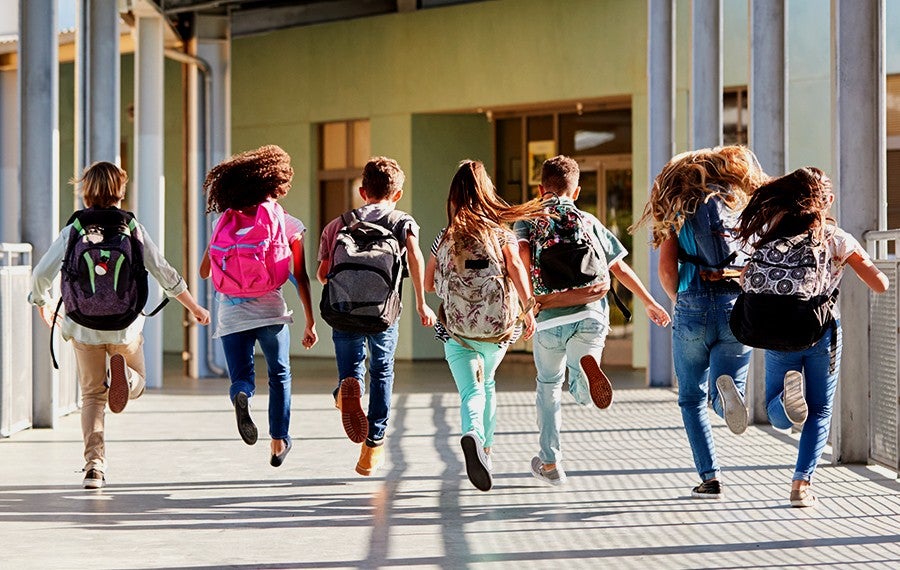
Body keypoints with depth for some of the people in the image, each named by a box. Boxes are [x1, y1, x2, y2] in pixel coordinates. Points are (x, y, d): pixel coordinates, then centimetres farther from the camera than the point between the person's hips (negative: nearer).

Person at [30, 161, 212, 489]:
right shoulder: (133, 228, -1)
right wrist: (194, 308, 13)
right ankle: (122, 373, -17)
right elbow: (165, 274, 0)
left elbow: (41, 274, -2)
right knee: (137, 384, 20)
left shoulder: (73, 230, -1)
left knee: (92, 396, 14)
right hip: (125, 324, 0)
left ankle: (94, 465, 0)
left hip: (83, 325, 1)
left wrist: (42, 305, 20)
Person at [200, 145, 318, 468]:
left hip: (231, 312, 1)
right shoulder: (289, 225, 1)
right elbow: (301, 278, 1)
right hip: (270, 309, -1)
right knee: (279, 376, 20)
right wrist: (310, 322, 8)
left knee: (241, 378, 9)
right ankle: (279, 441, 20)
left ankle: (241, 396, -27)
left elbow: (204, 271, 9)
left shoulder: (226, 220, 6)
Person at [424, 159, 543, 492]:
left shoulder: (446, 237, 6)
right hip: (498, 325, 1)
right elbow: (516, 267, -15)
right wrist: (528, 307, -18)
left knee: (470, 390, -7)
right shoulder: (502, 231, 2)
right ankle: (486, 448, 28)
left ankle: (473, 435, -37)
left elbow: (428, 283, 12)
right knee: (486, 383, 25)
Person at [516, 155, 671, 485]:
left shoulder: (529, 220, 12)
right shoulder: (589, 222, 17)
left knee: (549, 386, 20)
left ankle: (550, 463, 22)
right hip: (591, 315, 1)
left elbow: (522, 252, -10)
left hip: (550, 318, -1)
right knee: (583, 395, 4)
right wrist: (650, 303, 25)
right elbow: (620, 267, 16)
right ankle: (587, 365, -33)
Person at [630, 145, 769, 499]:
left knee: (693, 400, 13)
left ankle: (709, 478, 1)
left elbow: (667, 270, -1)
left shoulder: (679, 211, 7)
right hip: (738, 309, 1)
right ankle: (727, 390, -29)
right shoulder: (745, 205, 11)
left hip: (694, 307, -1)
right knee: (725, 398, 7)